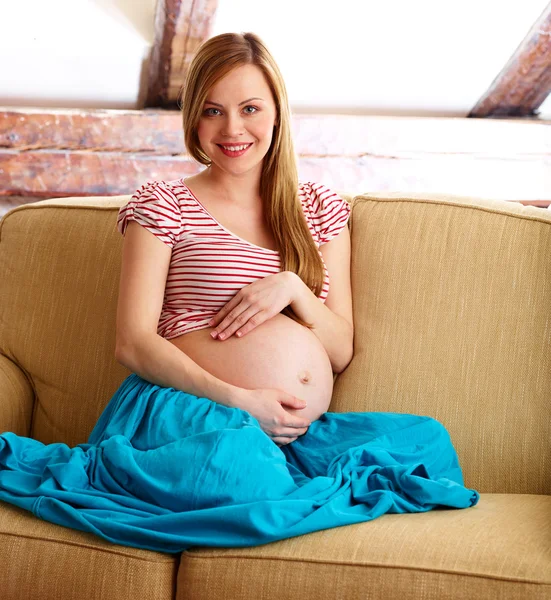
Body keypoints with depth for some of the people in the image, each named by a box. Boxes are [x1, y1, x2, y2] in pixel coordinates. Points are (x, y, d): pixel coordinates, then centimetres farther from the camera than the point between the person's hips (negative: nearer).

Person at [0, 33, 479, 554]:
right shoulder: (163, 205, 8)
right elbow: (133, 344, -2)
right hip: (184, 413, -5)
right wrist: (237, 401, -14)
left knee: (428, 438, -22)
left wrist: (292, 288, -5)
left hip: (297, 433, 5)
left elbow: (340, 353, 15)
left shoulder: (320, 209, 19)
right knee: (242, 470, -41)